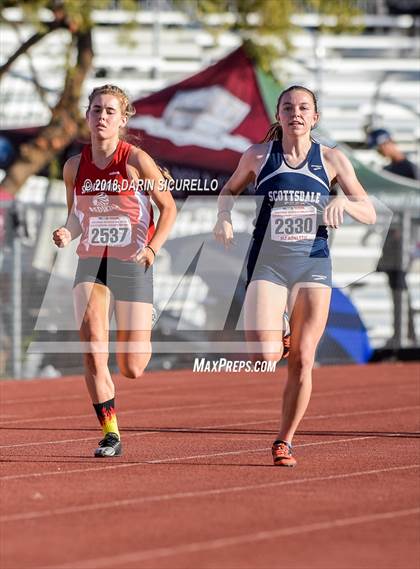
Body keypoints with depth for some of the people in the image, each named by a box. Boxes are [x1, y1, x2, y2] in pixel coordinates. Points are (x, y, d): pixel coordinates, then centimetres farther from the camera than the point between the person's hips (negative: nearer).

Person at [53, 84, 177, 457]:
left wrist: (153, 248, -13)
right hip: (91, 264, 2)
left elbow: (168, 207, 1)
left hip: (133, 266, -2)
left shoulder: (136, 160, -7)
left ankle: (141, 338, 40)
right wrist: (67, 234, -6)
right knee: (93, 348, -20)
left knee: (132, 369, 1)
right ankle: (111, 434, -11)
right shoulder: (74, 166, 3)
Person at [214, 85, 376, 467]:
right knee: (264, 357, -18)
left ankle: (285, 442, 13)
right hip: (267, 264, -1)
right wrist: (224, 217, 1)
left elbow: (369, 214, 4)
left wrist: (343, 201, -16)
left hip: (312, 264, 1)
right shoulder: (258, 156, 3)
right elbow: (230, 190, 21)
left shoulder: (331, 160, 3)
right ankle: (279, 344, 19)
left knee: (302, 361, -2)